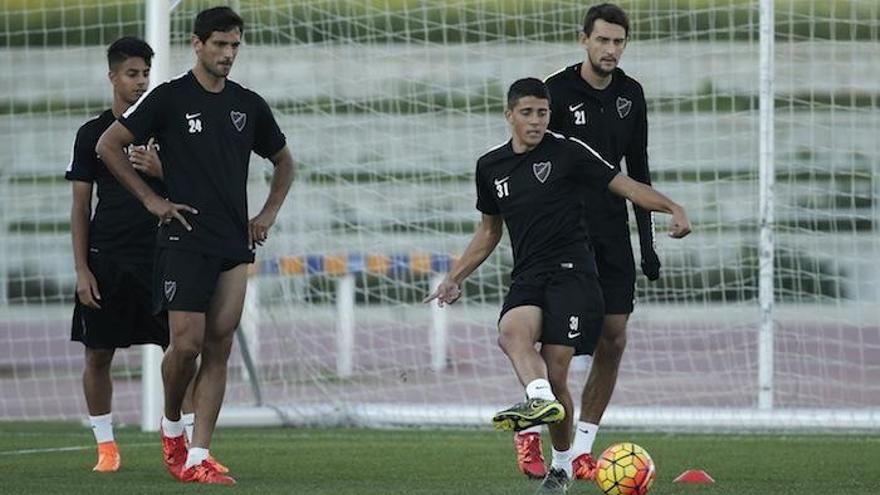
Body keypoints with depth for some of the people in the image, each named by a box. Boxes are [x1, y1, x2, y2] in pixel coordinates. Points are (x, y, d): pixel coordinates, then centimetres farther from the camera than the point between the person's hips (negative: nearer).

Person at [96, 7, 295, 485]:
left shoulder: (249, 104, 12)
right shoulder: (170, 97, -2)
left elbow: (284, 162, 28)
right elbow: (108, 145, -2)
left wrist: (268, 213, 14)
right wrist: (151, 200, -5)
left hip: (235, 245, 4)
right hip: (185, 241, -4)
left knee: (219, 348, -1)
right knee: (187, 343, -11)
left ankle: (197, 458, -1)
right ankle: (171, 424, 17)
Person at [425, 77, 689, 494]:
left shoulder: (568, 152, 0)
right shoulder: (490, 167, 14)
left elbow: (624, 186, 0)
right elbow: (489, 231, 27)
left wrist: (672, 209, -15)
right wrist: (454, 279, 24)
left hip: (571, 272, -4)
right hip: (527, 277, 4)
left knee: (556, 374, -10)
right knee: (512, 333, -31)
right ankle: (541, 401, -53)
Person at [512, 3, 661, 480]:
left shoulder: (630, 95, 7)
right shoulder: (557, 91, -10)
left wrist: (647, 239, 10)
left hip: (612, 230, 5)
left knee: (613, 339, 0)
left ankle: (582, 447, 8)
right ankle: (530, 430, 9)